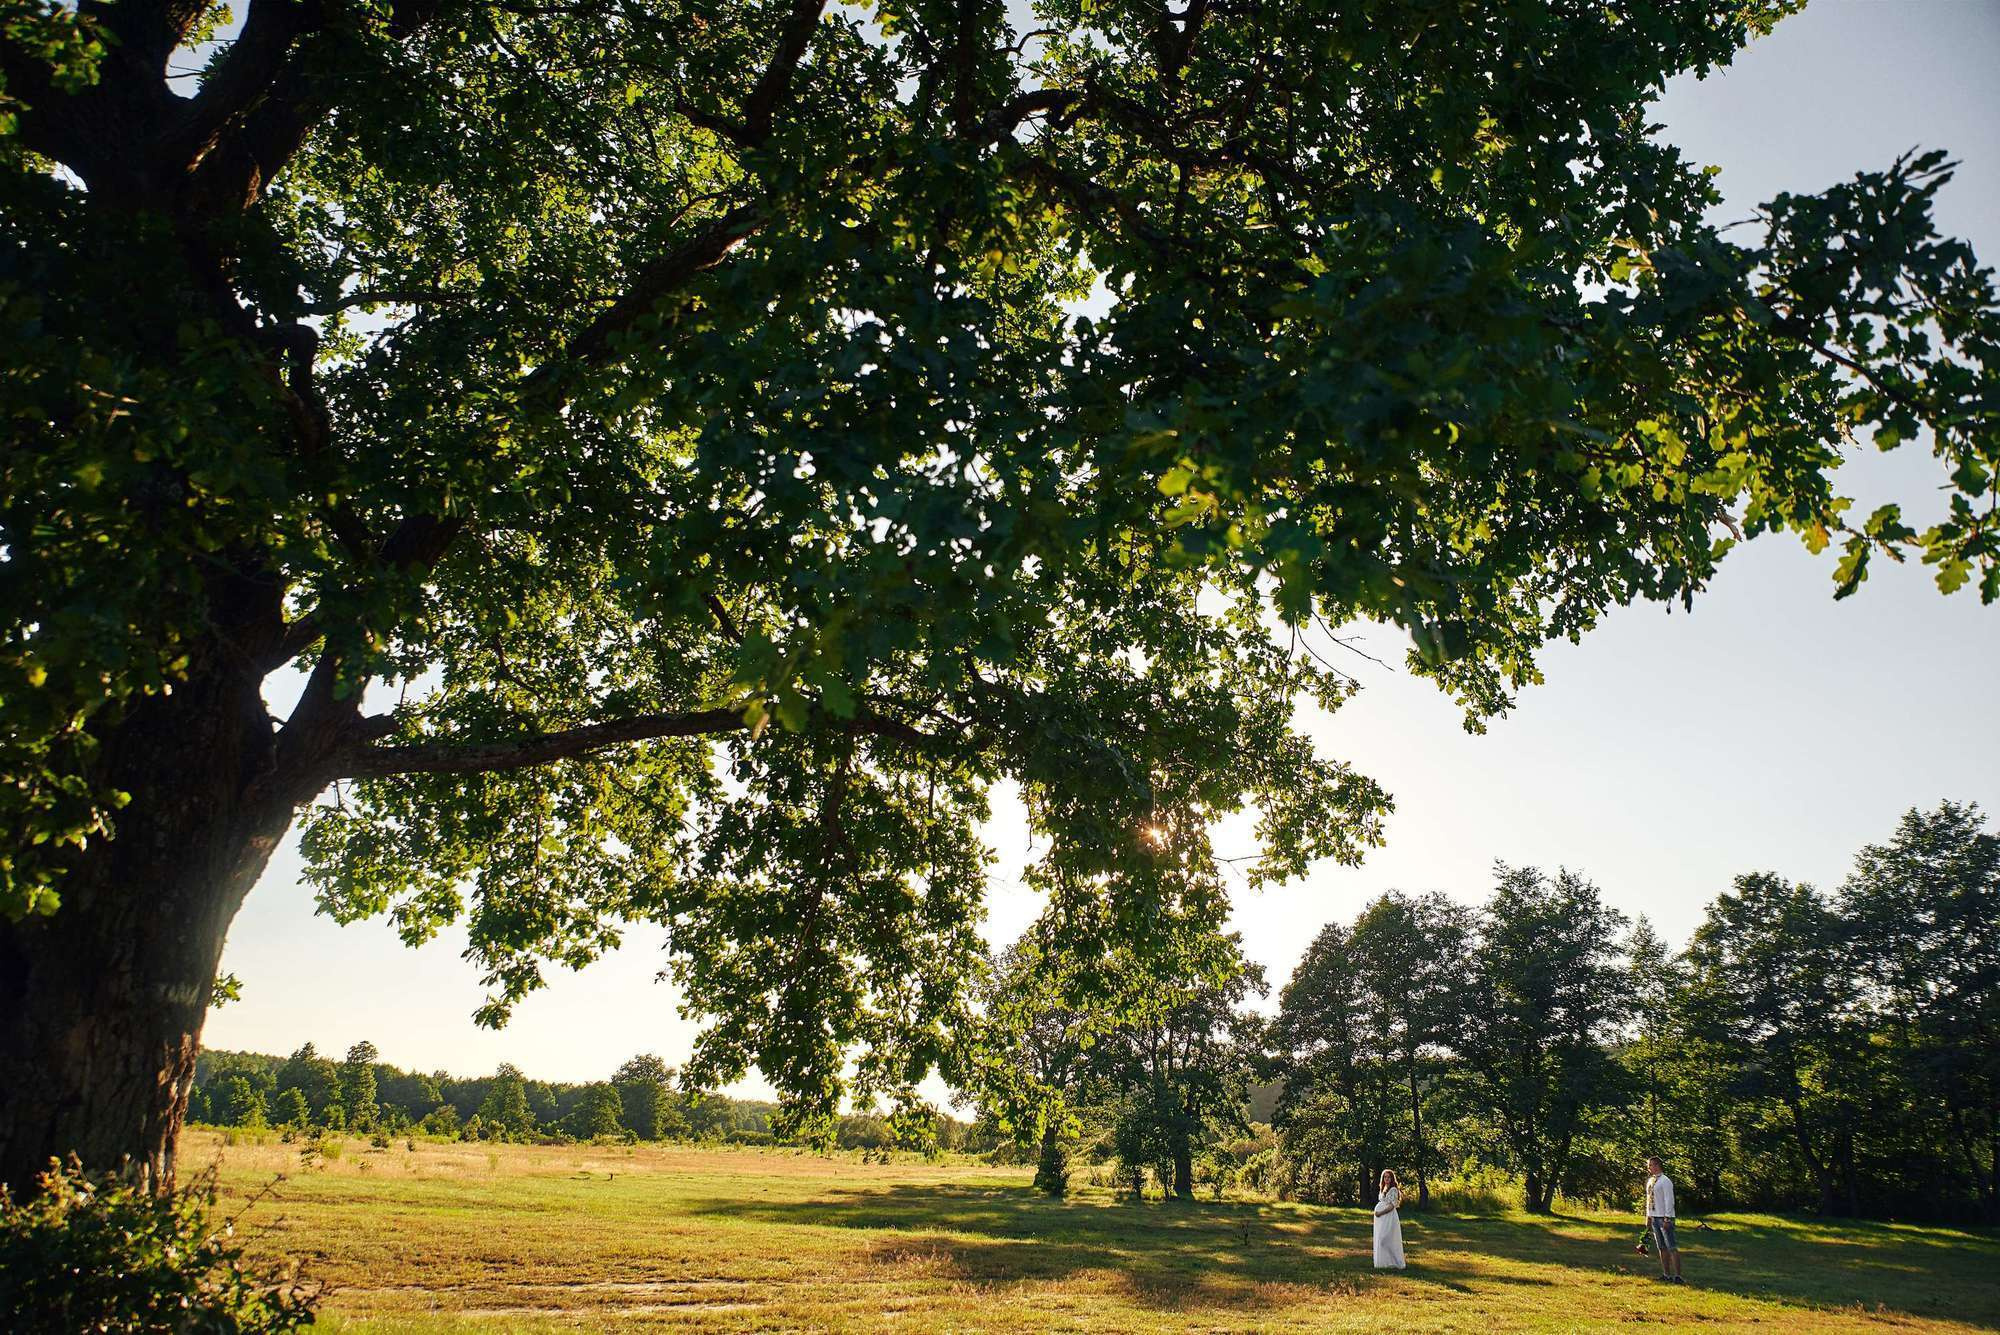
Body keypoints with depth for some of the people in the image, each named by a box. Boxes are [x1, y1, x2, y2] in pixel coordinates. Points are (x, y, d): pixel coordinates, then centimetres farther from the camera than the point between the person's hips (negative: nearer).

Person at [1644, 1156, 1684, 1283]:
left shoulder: (1665, 1181, -11)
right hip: (1654, 1218, 8)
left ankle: (1677, 1276, -8)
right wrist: (1648, 1217, 17)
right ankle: (1666, 1275, 14)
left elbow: (1669, 1200, -15)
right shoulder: (1650, 1181, 14)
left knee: (1672, 1248, -8)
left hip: (1664, 1218, -8)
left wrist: (1667, 1219, -19)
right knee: (1662, 1248, 10)